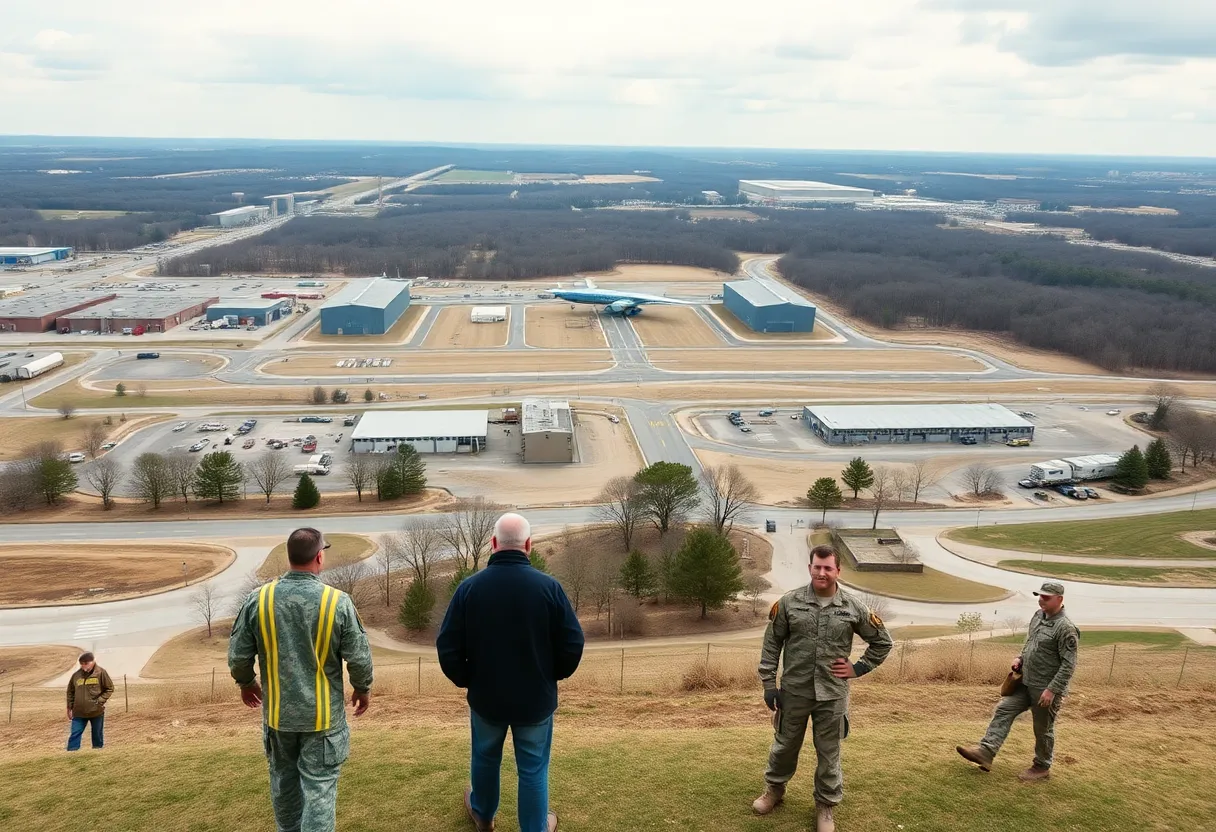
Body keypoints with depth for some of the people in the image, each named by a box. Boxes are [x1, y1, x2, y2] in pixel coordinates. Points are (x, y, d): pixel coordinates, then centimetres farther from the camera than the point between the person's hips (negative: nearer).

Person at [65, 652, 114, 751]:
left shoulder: (101, 673, -9)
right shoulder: (76, 675, 0)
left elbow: (110, 689, -4)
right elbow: (70, 692, 12)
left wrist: (99, 701, -12)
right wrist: (70, 708, 8)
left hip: (97, 712, -2)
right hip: (79, 713, 2)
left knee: (97, 735, 10)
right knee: (74, 735, -1)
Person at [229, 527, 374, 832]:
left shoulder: (258, 599, -11)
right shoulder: (338, 602, -17)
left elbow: (238, 655, -3)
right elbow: (359, 657, -11)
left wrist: (246, 683, 17)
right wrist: (363, 688, 8)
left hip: (277, 711, 3)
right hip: (323, 714, -3)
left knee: (283, 779, 23)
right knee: (319, 785, 5)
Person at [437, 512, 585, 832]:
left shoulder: (469, 587, -13)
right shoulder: (548, 587, -17)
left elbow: (448, 647, -9)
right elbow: (573, 643, -12)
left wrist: (465, 680, 9)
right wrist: (554, 675, 7)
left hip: (486, 696, 2)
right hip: (536, 699, -2)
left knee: (485, 758, 26)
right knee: (533, 769, 14)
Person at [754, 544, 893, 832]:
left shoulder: (854, 607, -5)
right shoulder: (789, 602, -7)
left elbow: (882, 641, 8)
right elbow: (771, 643, 1)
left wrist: (858, 668, 0)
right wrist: (768, 683, -1)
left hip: (833, 695, 0)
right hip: (794, 691, 0)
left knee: (829, 753, 10)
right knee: (785, 745, 16)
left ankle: (825, 806, 29)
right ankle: (774, 790, 40)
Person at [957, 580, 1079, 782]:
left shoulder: (1066, 628, -21)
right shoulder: (1038, 616, 5)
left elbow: (1069, 664, -21)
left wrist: (1052, 690, -23)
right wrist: (1020, 658, 4)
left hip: (1046, 689, -8)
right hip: (1025, 682, 8)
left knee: (1043, 729, 8)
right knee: (1004, 710, 0)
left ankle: (1042, 767, 27)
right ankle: (986, 752, -4)